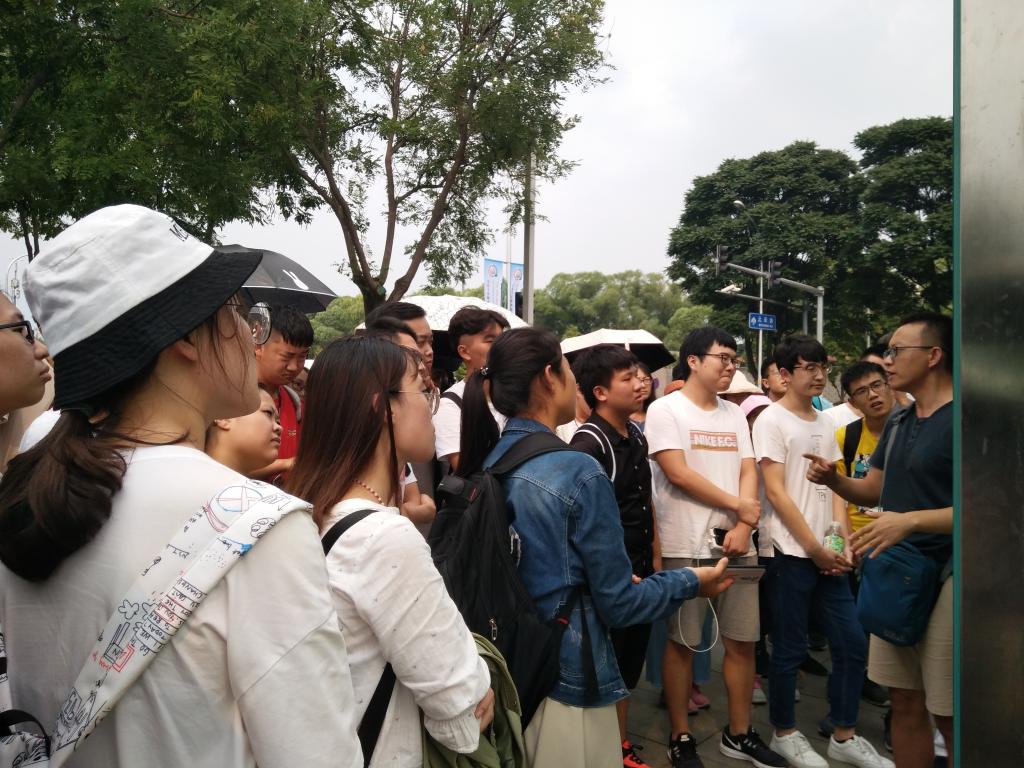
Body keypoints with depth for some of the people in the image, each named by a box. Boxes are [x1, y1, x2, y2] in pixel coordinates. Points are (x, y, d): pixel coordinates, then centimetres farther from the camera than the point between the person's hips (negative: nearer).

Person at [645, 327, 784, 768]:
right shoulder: (665, 409, -5)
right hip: (686, 547, -6)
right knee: (682, 643, 4)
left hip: (737, 543, 6)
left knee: (743, 640, 10)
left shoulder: (734, 414, 13)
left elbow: (748, 472, 7)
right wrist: (740, 506, -7)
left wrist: (743, 527, -9)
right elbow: (677, 473, -14)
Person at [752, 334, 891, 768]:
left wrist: (844, 542, 0)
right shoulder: (772, 420, -9)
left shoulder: (825, 423, 13)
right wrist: (815, 548, -13)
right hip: (793, 552, -7)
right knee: (790, 648, 3)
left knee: (852, 643, 10)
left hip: (828, 553, 7)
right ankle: (784, 733, 22)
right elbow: (775, 492, -13)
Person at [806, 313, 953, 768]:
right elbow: (873, 491, 19)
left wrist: (912, 520, -29)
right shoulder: (898, 423, 12)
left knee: (949, 716, 3)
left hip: (945, 578, -7)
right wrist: (832, 479, -1)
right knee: (904, 701, 16)